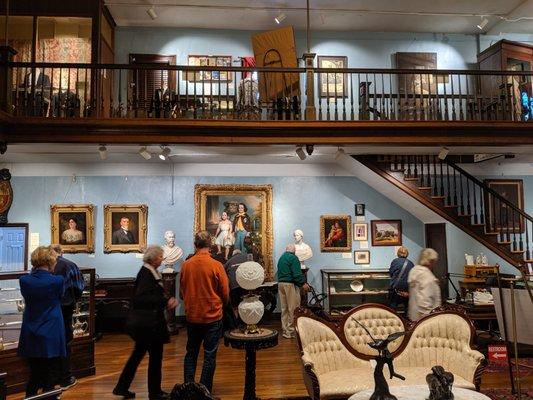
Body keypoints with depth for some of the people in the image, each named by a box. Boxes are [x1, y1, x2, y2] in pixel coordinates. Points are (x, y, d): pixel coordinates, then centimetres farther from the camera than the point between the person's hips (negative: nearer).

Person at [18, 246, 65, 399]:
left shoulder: (24, 280, -6)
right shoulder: (58, 281, -16)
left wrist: (34, 272, 9)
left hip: (30, 339, 4)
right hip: (51, 338, -4)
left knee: (34, 376, 19)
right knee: (49, 379, 7)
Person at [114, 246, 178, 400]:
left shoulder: (150, 272, 9)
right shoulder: (146, 274, -19)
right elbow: (140, 298, -28)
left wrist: (167, 300, 1)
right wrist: (165, 301, -28)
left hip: (143, 322, 10)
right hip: (147, 323, -10)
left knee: (138, 354, 19)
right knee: (156, 355, 4)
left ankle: (122, 388, 30)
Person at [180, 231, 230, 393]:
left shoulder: (186, 265, -7)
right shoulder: (216, 265, -16)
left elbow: (182, 292, 5)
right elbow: (226, 293, -7)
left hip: (192, 316, 3)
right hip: (212, 316, -3)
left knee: (191, 353, 18)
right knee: (209, 356, 9)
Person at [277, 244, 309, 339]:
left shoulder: (281, 258, 17)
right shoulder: (293, 257, -9)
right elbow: (297, 273, -16)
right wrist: (303, 284, -12)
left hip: (280, 284, 8)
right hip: (290, 284, -8)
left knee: (284, 309, 12)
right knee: (293, 309, -2)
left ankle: (285, 330, 16)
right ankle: (291, 332, -1)